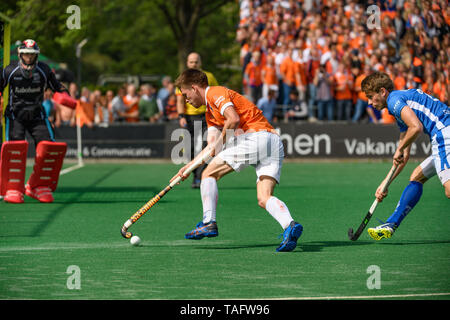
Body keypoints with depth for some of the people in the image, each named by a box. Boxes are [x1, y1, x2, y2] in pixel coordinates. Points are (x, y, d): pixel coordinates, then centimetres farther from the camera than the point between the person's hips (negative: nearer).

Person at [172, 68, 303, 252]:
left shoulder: (215, 93, 2)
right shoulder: (210, 114, 32)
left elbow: (233, 119, -14)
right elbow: (212, 148, 30)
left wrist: (220, 140, 1)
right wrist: (189, 166, 26)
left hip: (256, 137, -9)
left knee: (209, 174, 2)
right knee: (264, 199, -4)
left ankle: (209, 222, -5)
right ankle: (290, 225, -29)